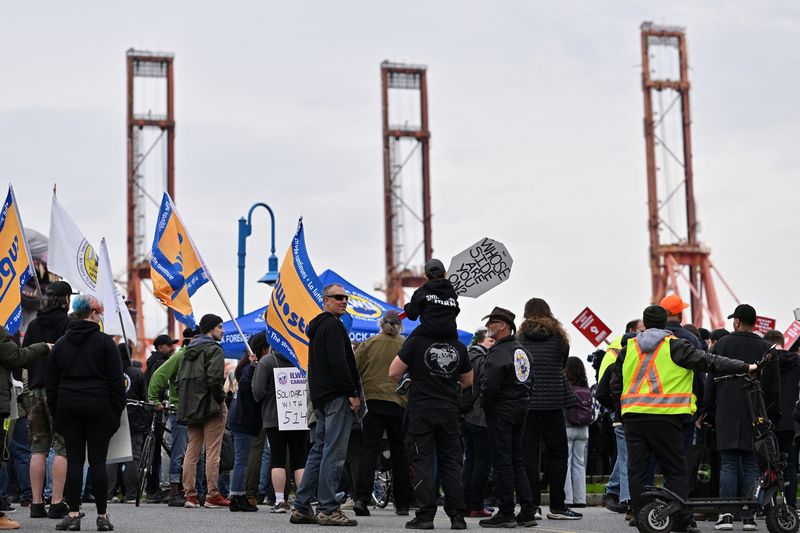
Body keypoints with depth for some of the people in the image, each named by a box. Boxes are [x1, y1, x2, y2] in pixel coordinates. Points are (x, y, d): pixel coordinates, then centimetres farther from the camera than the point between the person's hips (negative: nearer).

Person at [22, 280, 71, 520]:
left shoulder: (34, 324, 13)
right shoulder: (68, 323, -5)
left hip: (36, 390, 6)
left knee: (38, 447, 8)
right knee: (62, 447, -4)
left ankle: (37, 503, 7)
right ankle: (57, 503, -8)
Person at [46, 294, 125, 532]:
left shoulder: (61, 344, 9)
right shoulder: (105, 342, -3)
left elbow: (51, 382, 10)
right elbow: (116, 380, -4)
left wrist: (55, 411, 15)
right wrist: (118, 409, 2)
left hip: (68, 407, 3)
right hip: (99, 408, -3)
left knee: (74, 460, 3)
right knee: (98, 461, -1)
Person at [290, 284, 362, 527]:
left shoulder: (316, 327, 23)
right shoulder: (333, 325, -9)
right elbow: (338, 362, -19)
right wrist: (352, 393, -16)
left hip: (321, 397, 10)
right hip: (337, 397, -10)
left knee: (319, 452, 12)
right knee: (334, 454, -9)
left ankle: (301, 508, 12)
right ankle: (328, 509, -9)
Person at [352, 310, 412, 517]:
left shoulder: (367, 344, 2)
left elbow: (353, 371, 1)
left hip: (372, 402, 0)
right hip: (399, 404, 0)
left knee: (369, 450, 1)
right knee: (399, 453, 9)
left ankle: (361, 498, -14)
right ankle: (402, 504, 13)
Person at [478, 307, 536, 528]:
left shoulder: (499, 351, -16)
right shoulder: (523, 351, 13)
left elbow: (489, 385, -23)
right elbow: (528, 381, 16)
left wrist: (485, 404, -8)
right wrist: (523, 401, 17)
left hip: (501, 410, -9)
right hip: (521, 409, 9)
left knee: (502, 462, -3)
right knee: (517, 460, 13)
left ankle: (506, 513, -1)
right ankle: (527, 512, 13)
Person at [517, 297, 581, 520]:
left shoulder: (519, 338, 4)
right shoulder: (558, 336, 4)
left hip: (524, 403, 1)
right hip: (551, 403, -1)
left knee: (529, 454, 4)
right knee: (557, 453, 7)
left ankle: (531, 504, 1)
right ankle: (557, 506, 5)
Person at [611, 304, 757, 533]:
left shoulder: (628, 349, 15)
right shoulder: (675, 346, 2)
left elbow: (616, 385, 18)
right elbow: (707, 362, -3)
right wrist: (745, 367, -1)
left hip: (632, 417, 4)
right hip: (664, 417, -3)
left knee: (637, 469, 8)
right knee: (675, 471, 2)